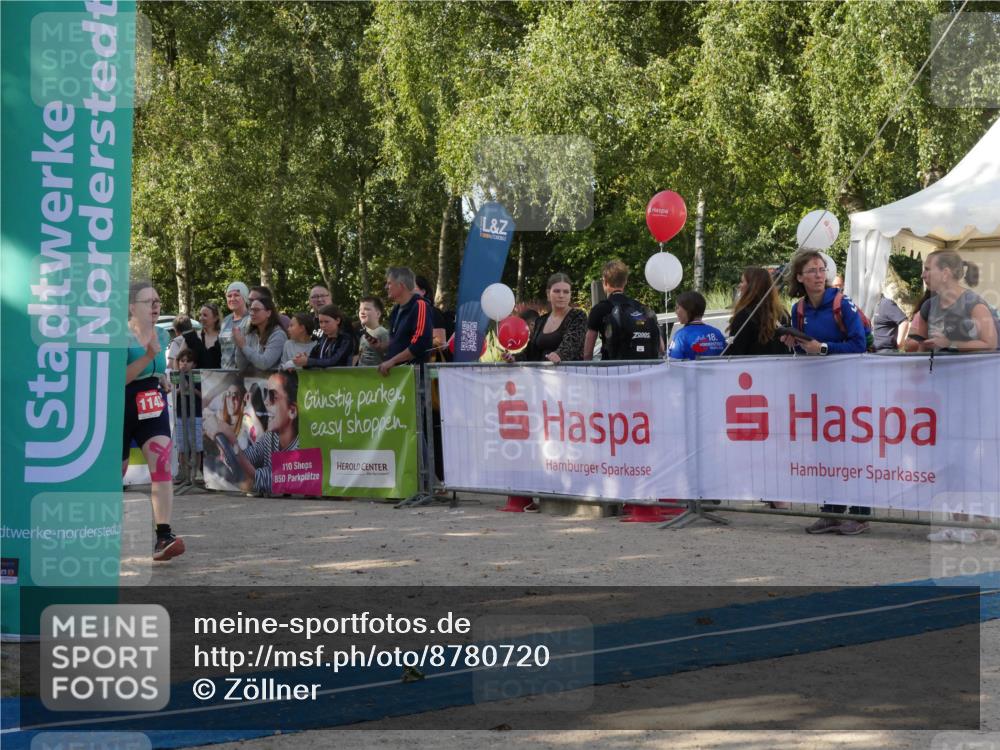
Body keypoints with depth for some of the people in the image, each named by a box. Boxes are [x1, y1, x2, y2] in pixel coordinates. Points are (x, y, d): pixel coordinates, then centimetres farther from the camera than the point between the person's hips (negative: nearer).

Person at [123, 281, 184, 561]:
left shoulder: (161, 335, 7)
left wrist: (161, 378, 7)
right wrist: (148, 356, -29)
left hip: (153, 408, 4)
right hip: (122, 410, -4)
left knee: (162, 462, -17)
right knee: (115, 470, 9)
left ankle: (163, 537, -22)